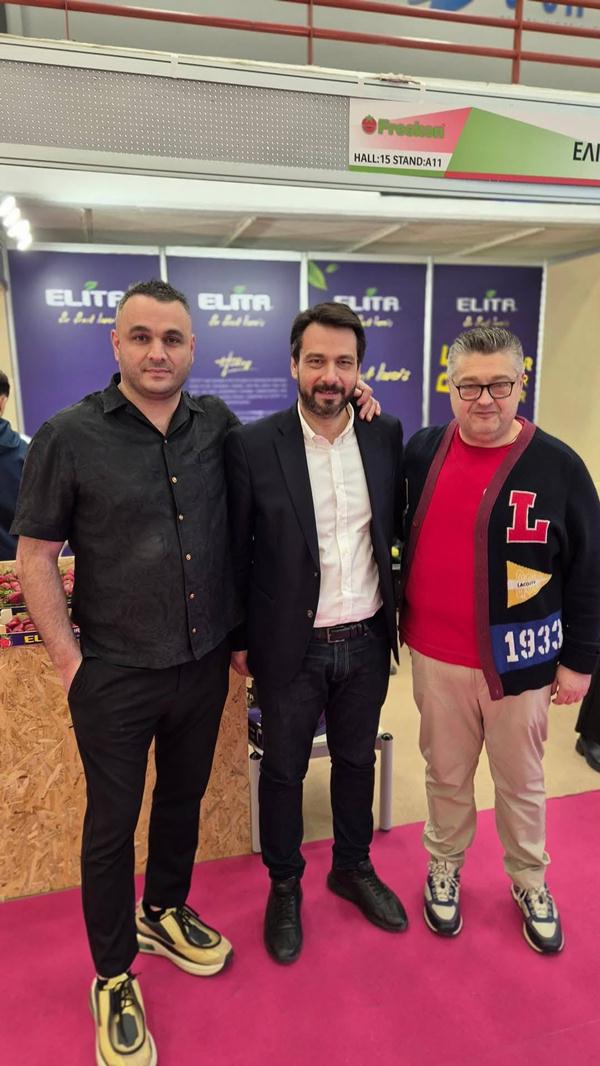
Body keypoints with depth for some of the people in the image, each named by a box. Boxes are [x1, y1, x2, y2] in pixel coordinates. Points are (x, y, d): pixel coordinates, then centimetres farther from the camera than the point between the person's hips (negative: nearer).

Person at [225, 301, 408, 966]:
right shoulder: (252, 445, -12)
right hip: (291, 647, -3)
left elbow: (397, 528, 8)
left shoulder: (387, 436, -2)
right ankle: (284, 885, 40)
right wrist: (239, 639, -3)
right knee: (283, 770, 16)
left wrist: (395, 612, 6)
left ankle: (353, 868, 46)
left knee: (356, 760, 21)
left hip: (367, 641, 3)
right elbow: (236, 551, -6)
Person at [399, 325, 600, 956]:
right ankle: (443, 869, 41)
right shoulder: (422, 452, -2)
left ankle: (529, 880, 41)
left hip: (520, 661, -1)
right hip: (435, 657, 2)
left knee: (521, 781, 17)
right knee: (447, 775, 18)